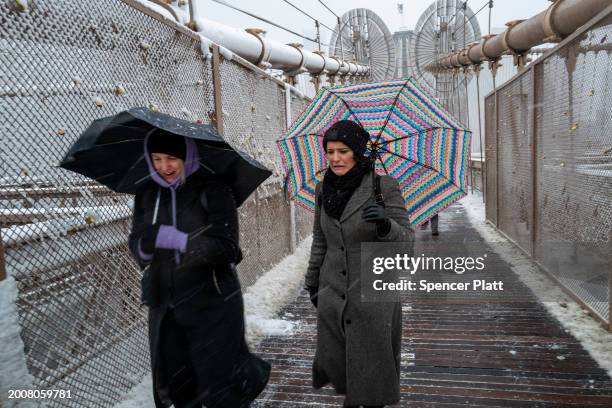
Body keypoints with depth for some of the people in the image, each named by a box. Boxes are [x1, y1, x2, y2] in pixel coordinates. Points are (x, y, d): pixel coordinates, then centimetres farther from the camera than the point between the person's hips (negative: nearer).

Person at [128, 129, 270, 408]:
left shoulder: (212, 189, -12)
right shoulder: (147, 194, 4)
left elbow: (226, 248, -16)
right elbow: (136, 246, 2)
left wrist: (177, 240, -26)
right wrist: (146, 244, -21)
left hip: (212, 305, -5)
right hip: (164, 306, 5)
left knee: (219, 384, 7)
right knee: (173, 384, 16)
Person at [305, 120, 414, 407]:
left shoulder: (384, 186, -11)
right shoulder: (324, 189, 3)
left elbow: (406, 242, -12)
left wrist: (385, 224, -32)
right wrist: (312, 282, 17)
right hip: (332, 291, 4)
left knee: (372, 360, 7)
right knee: (332, 357, 13)